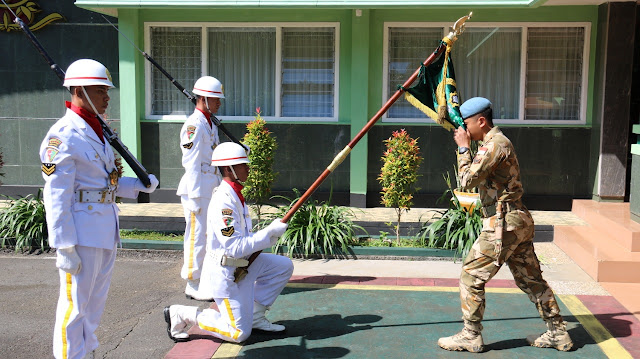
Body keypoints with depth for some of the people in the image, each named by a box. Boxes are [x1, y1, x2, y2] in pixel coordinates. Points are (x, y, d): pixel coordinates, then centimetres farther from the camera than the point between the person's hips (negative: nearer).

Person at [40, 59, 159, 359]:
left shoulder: (96, 132, 13)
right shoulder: (62, 136, -15)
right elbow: (56, 196, -18)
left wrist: (140, 185, 5)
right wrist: (64, 247, -20)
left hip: (106, 230, 9)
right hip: (81, 233, -9)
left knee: (96, 303, 20)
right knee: (75, 305, 0)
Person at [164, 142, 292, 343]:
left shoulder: (235, 195, 7)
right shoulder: (223, 200, -24)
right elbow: (235, 248, -28)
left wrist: (271, 233, 0)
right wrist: (269, 232, -23)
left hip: (242, 265, 9)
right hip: (224, 272, -9)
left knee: (284, 266, 10)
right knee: (239, 334, -5)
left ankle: (254, 316, 15)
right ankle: (183, 315, 6)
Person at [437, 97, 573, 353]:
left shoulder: (495, 143, -14)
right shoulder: (496, 142, 18)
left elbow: (467, 180, -19)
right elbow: (478, 177, 24)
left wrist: (463, 147, -8)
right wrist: (465, 147, 16)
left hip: (504, 223, -10)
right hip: (518, 221, 11)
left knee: (471, 275, -3)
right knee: (530, 279, 15)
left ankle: (471, 337, 4)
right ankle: (558, 334, 22)